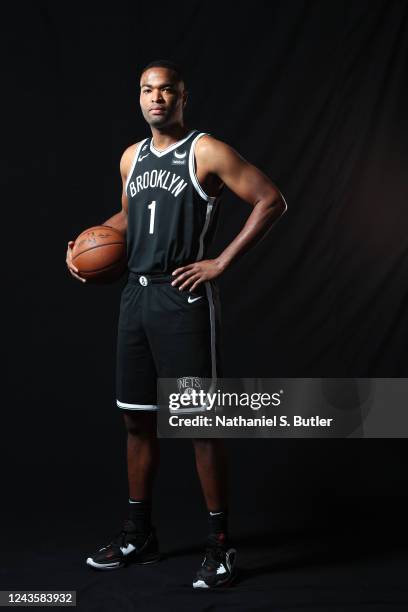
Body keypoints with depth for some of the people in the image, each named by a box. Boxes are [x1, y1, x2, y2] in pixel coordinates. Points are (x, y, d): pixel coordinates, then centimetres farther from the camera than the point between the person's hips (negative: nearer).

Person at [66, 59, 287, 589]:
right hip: (136, 294, 7)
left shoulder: (207, 152, -6)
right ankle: (139, 536, 26)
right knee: (138, 419, 12)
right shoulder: (132, 157, 15)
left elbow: (272, 201, -10)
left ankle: (220, 545, 10)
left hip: (184, 297, -7)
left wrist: (221, 263, -13)